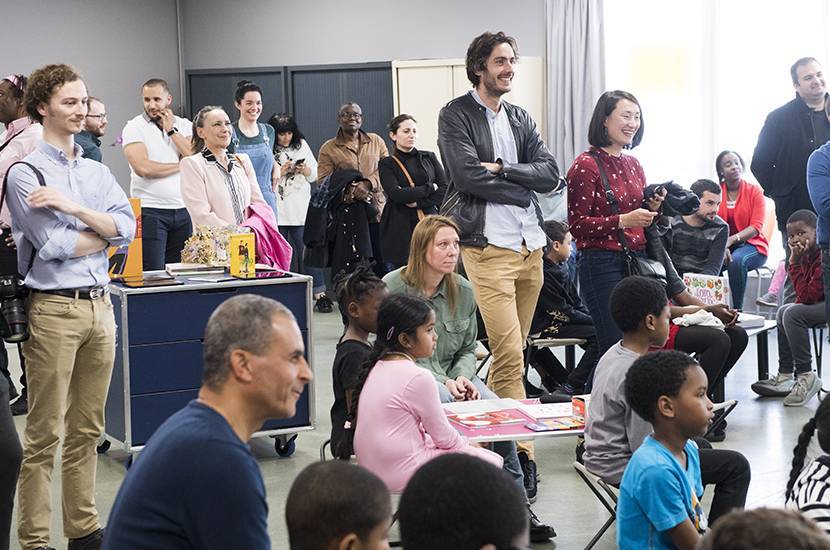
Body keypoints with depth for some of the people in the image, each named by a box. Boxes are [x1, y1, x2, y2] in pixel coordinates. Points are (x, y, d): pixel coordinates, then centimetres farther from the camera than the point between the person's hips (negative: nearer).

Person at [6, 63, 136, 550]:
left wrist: (73, 207, -12)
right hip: (54, 309, -6)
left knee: (87, 430, 13)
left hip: (100, 305, 6)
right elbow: (55, 245, -13)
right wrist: (104, 232, 0)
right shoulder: (24, 173, -5)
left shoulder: (97, 172, 13)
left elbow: (127, 227, 0)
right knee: (45, 434, -2)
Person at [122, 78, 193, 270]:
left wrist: (171, 130, -4)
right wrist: (181, 166, -3)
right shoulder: (134, 127, 0)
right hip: (149, 210, -3)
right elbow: (143, 168, -13)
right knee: (153, 273, -7)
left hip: (183, 210, 3)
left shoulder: (184, 126, 11)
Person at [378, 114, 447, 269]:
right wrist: (429, 188, -4)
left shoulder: (429, 158, 14)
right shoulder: (387, 164, 7)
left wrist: (419, 202, -9)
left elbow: (445, 189, 3)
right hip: (401, 230, -2)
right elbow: (396, 194, -10)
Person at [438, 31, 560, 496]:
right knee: (510, 355, -13)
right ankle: (520, 451, -10)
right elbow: (468, 175, -13)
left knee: (512, 352, 9)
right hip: (488, 244, -6)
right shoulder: (457, 116, 1)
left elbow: (550, 174, 6)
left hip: (531, 244, 6)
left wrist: (502, 169, -9)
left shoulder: (520, 118, 18)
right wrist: (520, 189, -4)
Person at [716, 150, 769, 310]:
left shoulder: (754, 191, 1)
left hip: (752, 245, -1)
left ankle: (737, 308, -27)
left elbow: (756, 228, -7)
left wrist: (732, 239, -23)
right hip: (721, 245, 1)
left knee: (737, 260, -36)